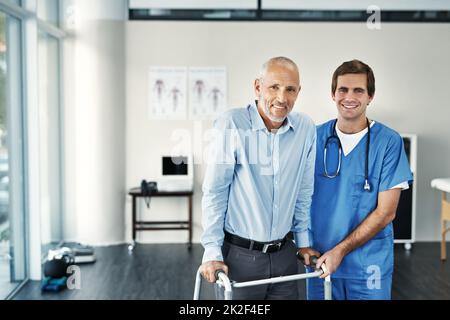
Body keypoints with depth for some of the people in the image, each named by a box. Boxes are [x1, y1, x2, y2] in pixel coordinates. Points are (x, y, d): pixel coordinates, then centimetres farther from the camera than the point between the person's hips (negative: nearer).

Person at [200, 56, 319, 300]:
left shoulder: (306, 128, -1)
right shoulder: (232, 124, -15)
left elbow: (304, 190, 9)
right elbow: (214, 192, -12)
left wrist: (303, 239, 13)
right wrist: (212, 252, -12)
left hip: (284, 253, 4)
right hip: (238, 254, -4)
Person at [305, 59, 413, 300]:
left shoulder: (389, 142, -9)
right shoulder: (315, 137, -1)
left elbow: (385, 212, -10)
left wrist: (340, 250, -14)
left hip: (369, 265, -2)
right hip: (319, 261, 2)